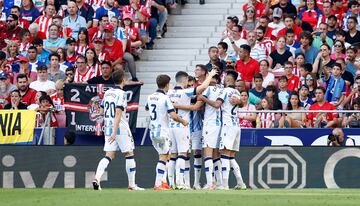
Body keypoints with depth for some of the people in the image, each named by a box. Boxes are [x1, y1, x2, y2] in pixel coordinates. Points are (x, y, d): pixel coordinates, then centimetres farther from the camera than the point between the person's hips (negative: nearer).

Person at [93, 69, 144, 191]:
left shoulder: (107, 93, 9)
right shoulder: (121, 94, -13)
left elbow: (102, 111, 17)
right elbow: (118, 113, -21)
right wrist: (115, 132, -26)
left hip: (108, 128, 6)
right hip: (121, 128, -6)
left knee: (109, 156, 4)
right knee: (129, 154, 6)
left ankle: (97, 177, -18)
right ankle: (131, 184, 9)